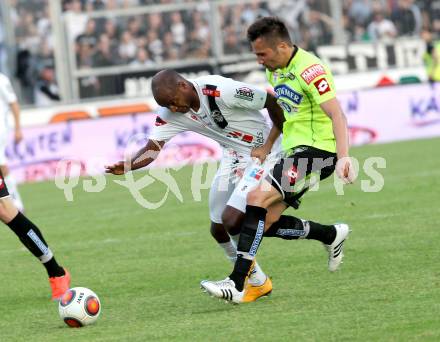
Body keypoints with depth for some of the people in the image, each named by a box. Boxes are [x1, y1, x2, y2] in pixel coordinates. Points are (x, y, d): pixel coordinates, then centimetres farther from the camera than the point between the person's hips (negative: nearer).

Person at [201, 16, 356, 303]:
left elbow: (336, 114, -25)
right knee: (267, 222, 0)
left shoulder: (309, 70, -17)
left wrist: (343, 157, -35)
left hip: (317, 150, -9)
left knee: (257, 198, -22)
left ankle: (237, 284, -24)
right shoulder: (275, 69, 11)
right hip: (294, 151, 9)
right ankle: (331, 234, 22)